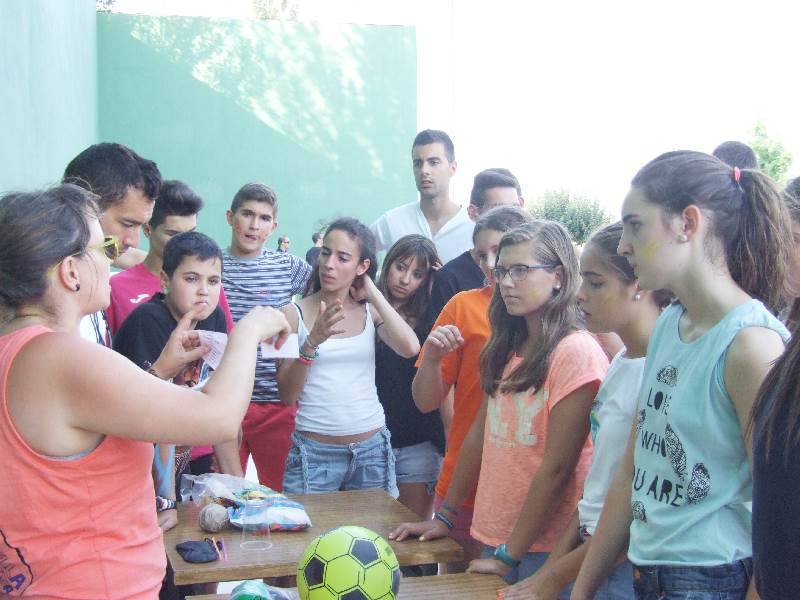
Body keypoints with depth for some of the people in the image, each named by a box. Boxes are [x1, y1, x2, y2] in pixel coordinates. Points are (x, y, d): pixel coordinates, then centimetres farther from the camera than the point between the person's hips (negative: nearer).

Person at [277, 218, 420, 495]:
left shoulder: (370, 311, 5)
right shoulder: (294, 313, -2)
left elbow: (410, 347, -16)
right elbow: (287, 395, -6)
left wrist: (373, 292, -6)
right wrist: (312, 342, -21)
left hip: (371, 449, 2)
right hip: (314, 452, -2)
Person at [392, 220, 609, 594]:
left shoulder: (576, 352, -15)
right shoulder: (508, 348, 7)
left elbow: (557, 465, -17)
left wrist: (511, 553, -15)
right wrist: (445, 516, 11)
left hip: (544, 544, -6)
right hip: (494, 534, 6)